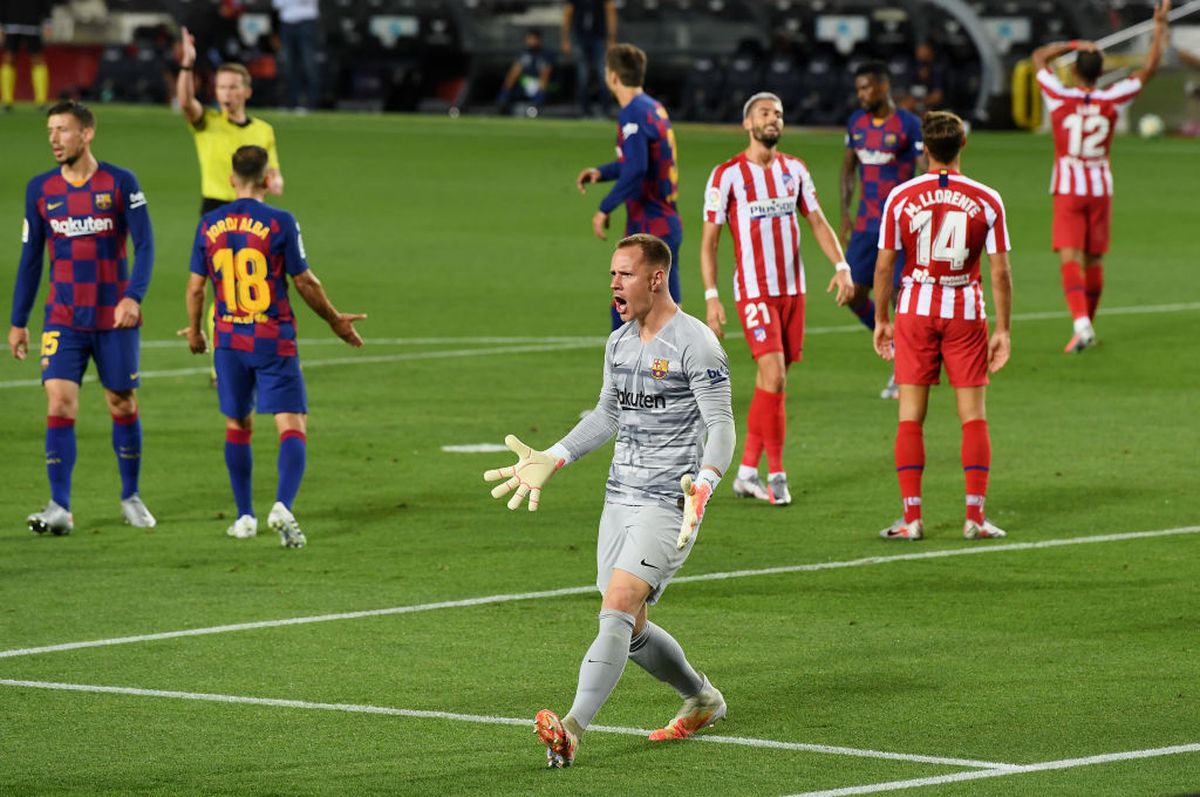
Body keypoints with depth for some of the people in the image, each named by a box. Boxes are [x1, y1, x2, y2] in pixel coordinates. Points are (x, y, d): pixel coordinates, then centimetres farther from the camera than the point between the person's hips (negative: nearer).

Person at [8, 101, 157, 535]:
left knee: (123, 406, 6)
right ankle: (60, 509, -12)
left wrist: (133, 297, -22)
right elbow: (30, 257, 11)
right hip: (63, 318, 1)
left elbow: (144, 245, -7)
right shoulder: (41, 189, 4)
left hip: (114, 318, -1)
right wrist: (18, 322, 11)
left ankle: (130, 497, 24)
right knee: (59, 404, -12)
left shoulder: (120, 183, -5)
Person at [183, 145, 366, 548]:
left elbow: (196, 287, 5)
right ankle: (283, 506, -24)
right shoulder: (280, 223, -9)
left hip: (229, 340, 4)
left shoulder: (209, 224, 1)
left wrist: (194, 330, 22)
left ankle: (245, 516, 21)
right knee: (292, 425, -3)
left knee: (237, 425, 17)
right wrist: (335, 320, 10)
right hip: (274, 341, -4)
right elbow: (305, 282, -5)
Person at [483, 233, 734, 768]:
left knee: (617, 607, -21)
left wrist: (703, 486, -30)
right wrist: (551, 460, 19)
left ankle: (572, 729, -29)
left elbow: (721, 427, -14)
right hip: (620, 498, 8)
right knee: (628, 629, 11)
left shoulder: (695, 344, -11)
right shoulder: (620, 342, 13)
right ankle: (702, 701, 35)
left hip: (668, 506, -8)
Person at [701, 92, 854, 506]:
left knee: (772, 381, 7)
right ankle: (776, 474, -8)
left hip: (793, 289, 5)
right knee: (774, 376, -15)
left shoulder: (795, 170, 9)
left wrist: (841, 266, -3)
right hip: (754, 291, -5)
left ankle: (747, 471, 15)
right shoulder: (728, 175, -6)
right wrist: (711, 297, -10)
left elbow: (817, 221, 13)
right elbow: (709, 240, -4)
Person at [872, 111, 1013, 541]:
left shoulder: (900, 198, -4)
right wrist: (1002, 329, 3)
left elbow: (884, 264, -1)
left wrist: (881, 320, 9)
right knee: (973, 417, 5)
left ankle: (912, 517, 0)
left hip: (915, 311, 0)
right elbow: (1000, 271, -3)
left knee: (910, 417, 4)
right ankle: (975, 517, 1)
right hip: (966, 311, 0)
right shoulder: (987, 200, -4)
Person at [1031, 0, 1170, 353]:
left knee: (1070, 258, -11)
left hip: (1068, 191, -3)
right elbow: (1148, 69, 7)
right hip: (1101, 189, 3)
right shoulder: (1110, 100, -3)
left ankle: (1081, 321, -30)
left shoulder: (1061, 98, -8)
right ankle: (1087, 322, 25)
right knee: (1094, 260, 14)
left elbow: (1039, 57, 5)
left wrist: (1074, 45, 3)